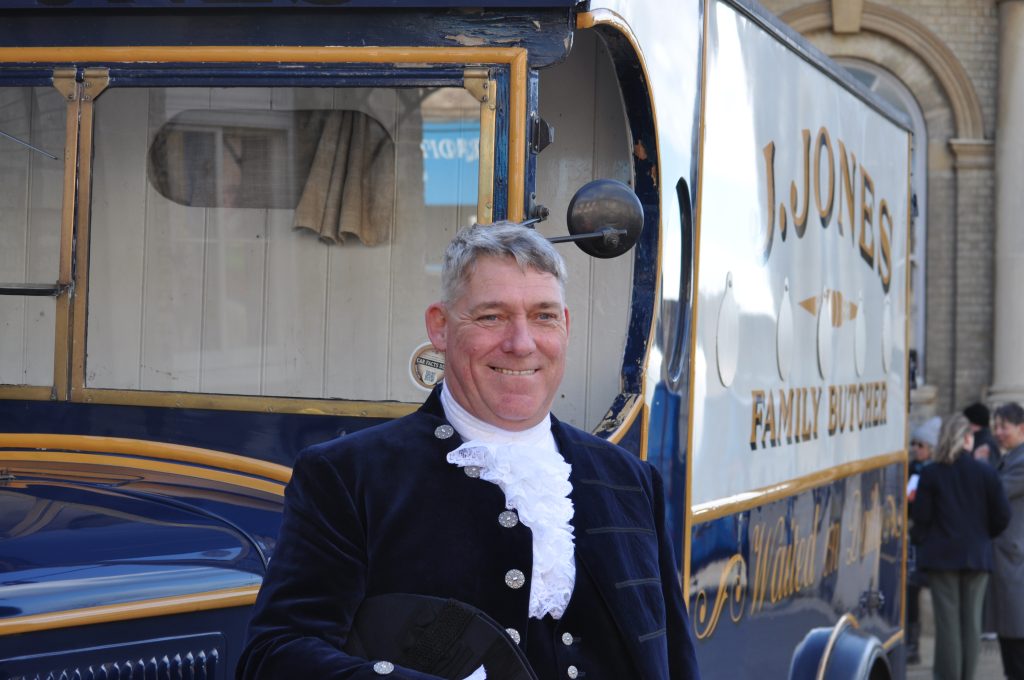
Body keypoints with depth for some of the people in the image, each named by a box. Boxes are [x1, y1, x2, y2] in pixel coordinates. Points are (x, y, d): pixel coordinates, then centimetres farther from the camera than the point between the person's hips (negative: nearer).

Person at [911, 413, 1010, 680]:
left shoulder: (931, 474, -7)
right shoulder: (986, 472, -3)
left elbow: (921, 517, -7)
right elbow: (1002, 515, -1)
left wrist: (920, 540, 12)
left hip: (942, 555, -1)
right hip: (977, 556, 1)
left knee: (947, 620, 1)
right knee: (972, 620, 8)